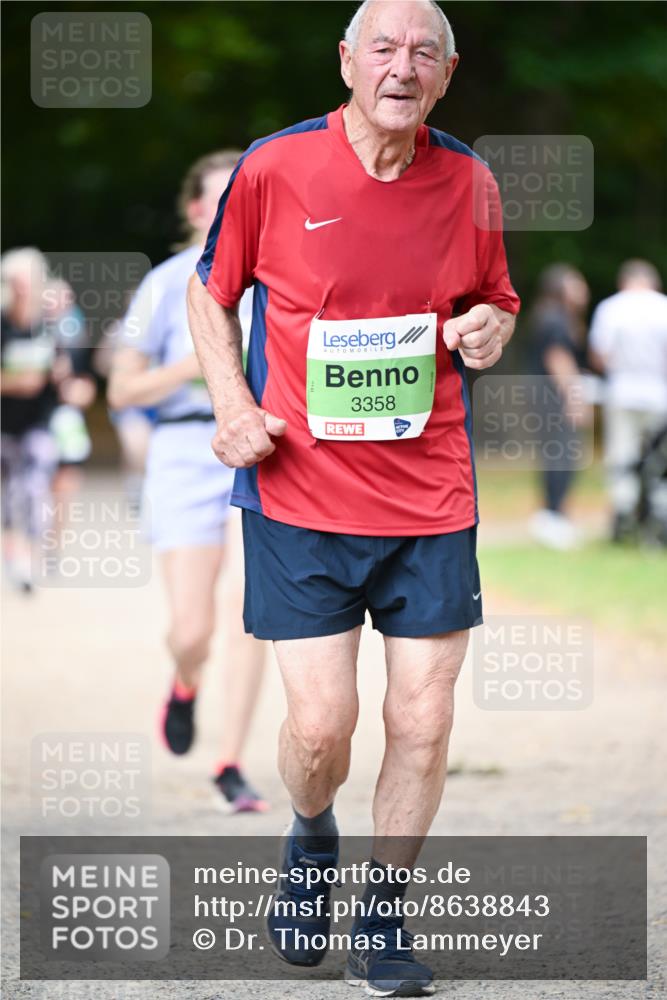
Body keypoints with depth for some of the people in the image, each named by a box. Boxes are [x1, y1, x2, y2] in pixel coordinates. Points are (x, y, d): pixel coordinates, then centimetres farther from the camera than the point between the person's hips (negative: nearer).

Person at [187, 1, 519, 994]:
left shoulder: (470, 181, 3)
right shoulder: (274, 167, -5)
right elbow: (211, 290, 9)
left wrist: (489, 327, -5)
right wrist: (234, 408, -5)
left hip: (432, 494, 2)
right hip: (300, 493, -2)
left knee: (423, 723, 0)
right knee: (320, 725, -6)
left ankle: (383, 915, 20)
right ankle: (310, 838, 29)